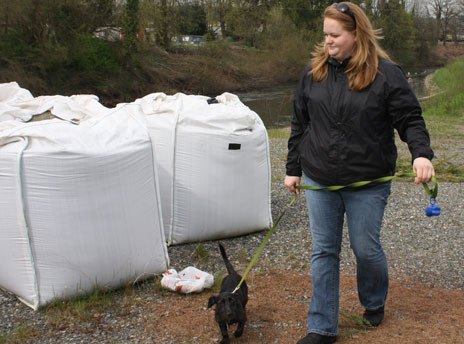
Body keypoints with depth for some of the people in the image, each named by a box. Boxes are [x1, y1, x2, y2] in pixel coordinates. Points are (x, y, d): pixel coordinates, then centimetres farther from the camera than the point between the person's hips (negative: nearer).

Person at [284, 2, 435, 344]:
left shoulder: (386, 73, -9)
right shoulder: (313, 72, 3)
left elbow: (410, 120, -7)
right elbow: (300, 125, 9)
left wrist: (422, 153, -25)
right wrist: (294, 169, 11)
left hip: (368, 183, -3)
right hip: (320, 181, 3)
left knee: (366, 249, 8)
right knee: (323, 252, 7)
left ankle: (374, 304, 39)